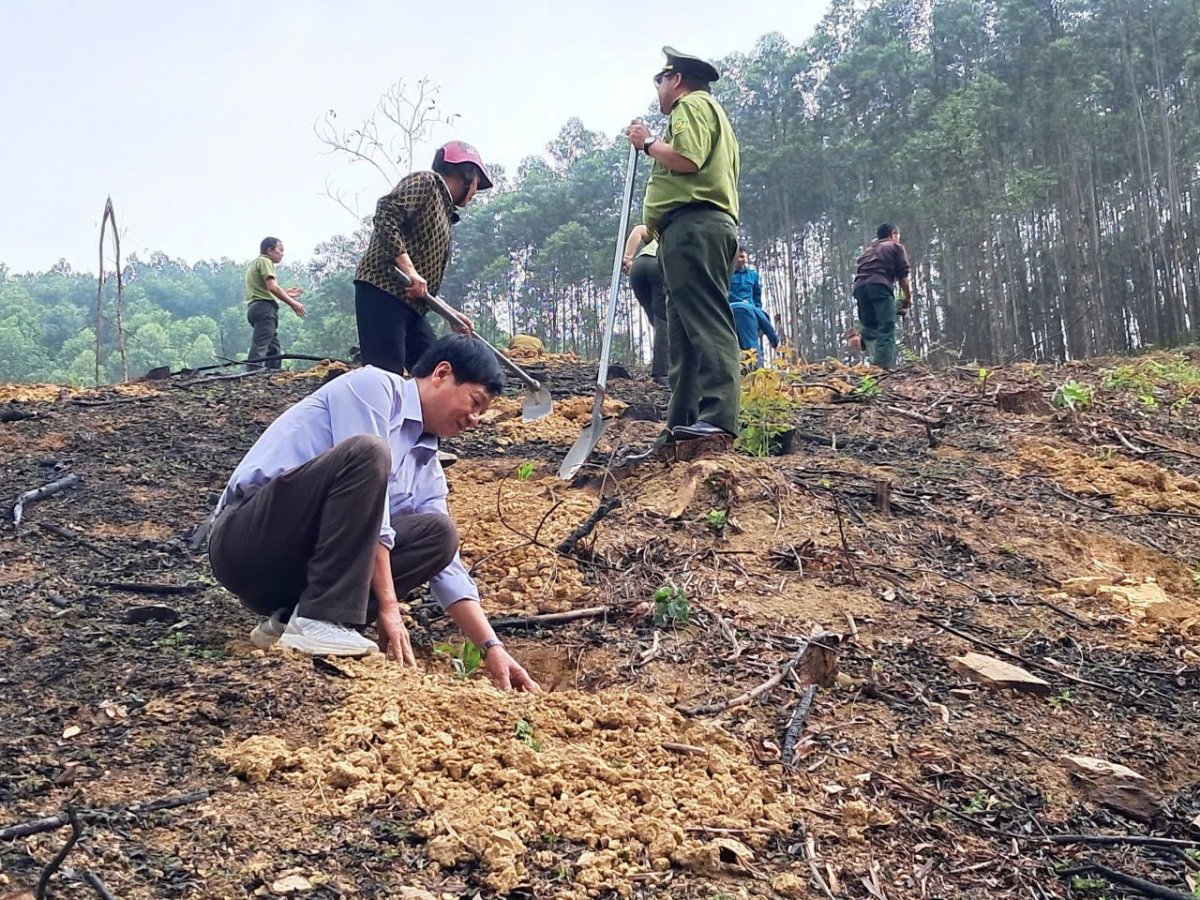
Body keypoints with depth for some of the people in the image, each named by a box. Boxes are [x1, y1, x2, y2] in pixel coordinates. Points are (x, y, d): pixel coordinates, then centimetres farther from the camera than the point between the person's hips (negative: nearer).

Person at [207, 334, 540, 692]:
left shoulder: (427, 466, 14)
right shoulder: (373, 386, -7)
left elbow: (446, 565, 12)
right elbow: (364, 471, -18)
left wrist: (492, 648, 1)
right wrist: (388, 606, -19)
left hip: (301, 566, 8)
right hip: (245, 538, -8)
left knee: (437, 532, -5)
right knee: (367, 452, -27)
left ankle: (290, 618, -11)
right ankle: (318, 622, -27)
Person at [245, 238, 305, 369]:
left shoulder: (256, 263, 29)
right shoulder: (264, 261, -2)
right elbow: (272, 287, -15)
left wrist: (285, 294, 25)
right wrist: (293, 303, -10)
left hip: (256, 308, 10)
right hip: (265, 308, -10)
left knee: (273, 349, 9)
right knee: (259, 348, -19)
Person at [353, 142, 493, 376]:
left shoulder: (442, 213, 27)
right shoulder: (426, 182, 1)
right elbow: (386, 213, -17)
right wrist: (408, 269, -22)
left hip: (410, 303, 10)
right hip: (383, 291, -10)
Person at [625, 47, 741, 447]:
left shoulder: (691, 105, 2)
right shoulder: (711, 113, 35)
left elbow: (687, 159, -17)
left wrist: (648, 142, -1)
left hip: (692, 225, -11)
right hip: (707, 226, 11)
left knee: (705, 323, -20)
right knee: (685, 333, 6)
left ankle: (718, 417, -29)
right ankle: (683, 424, 4)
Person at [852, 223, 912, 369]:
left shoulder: (868, 249, 36)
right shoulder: (896, 247, 21)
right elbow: (902, 275, 12)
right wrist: (908, 297, 19)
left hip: (860, 286, 5)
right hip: (880, 285, -5)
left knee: (869, 327, 12)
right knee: (886, 328, -11)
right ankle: (884, 367, -26)